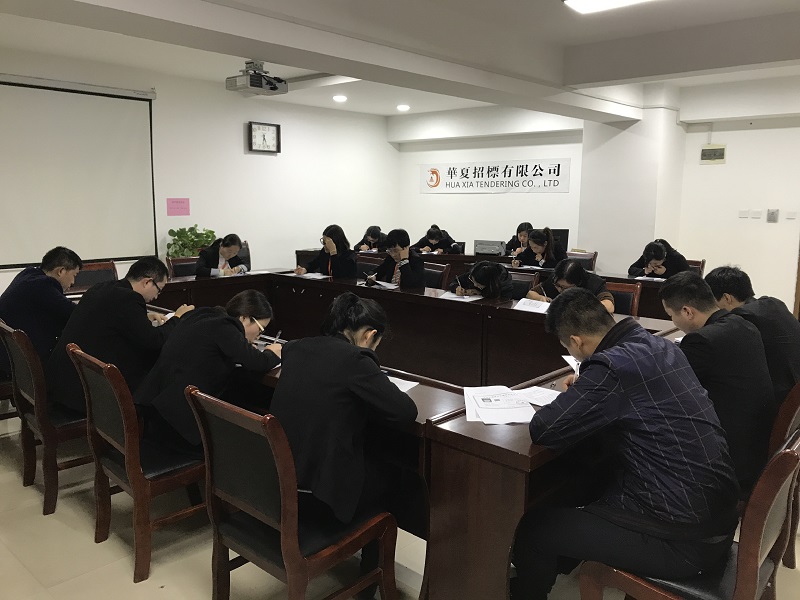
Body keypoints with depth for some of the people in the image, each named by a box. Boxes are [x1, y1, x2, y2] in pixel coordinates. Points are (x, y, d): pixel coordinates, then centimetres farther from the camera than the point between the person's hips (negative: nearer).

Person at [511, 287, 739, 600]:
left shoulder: (612, 364, -22)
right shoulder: (662, 346, 4)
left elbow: (543, 431, -20)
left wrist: (572, 398, -1)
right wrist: (588, 389, 16)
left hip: (683, 539, -9)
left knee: (532, 527, 1)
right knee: (588, 482, 28)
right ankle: (556, 563, 48)